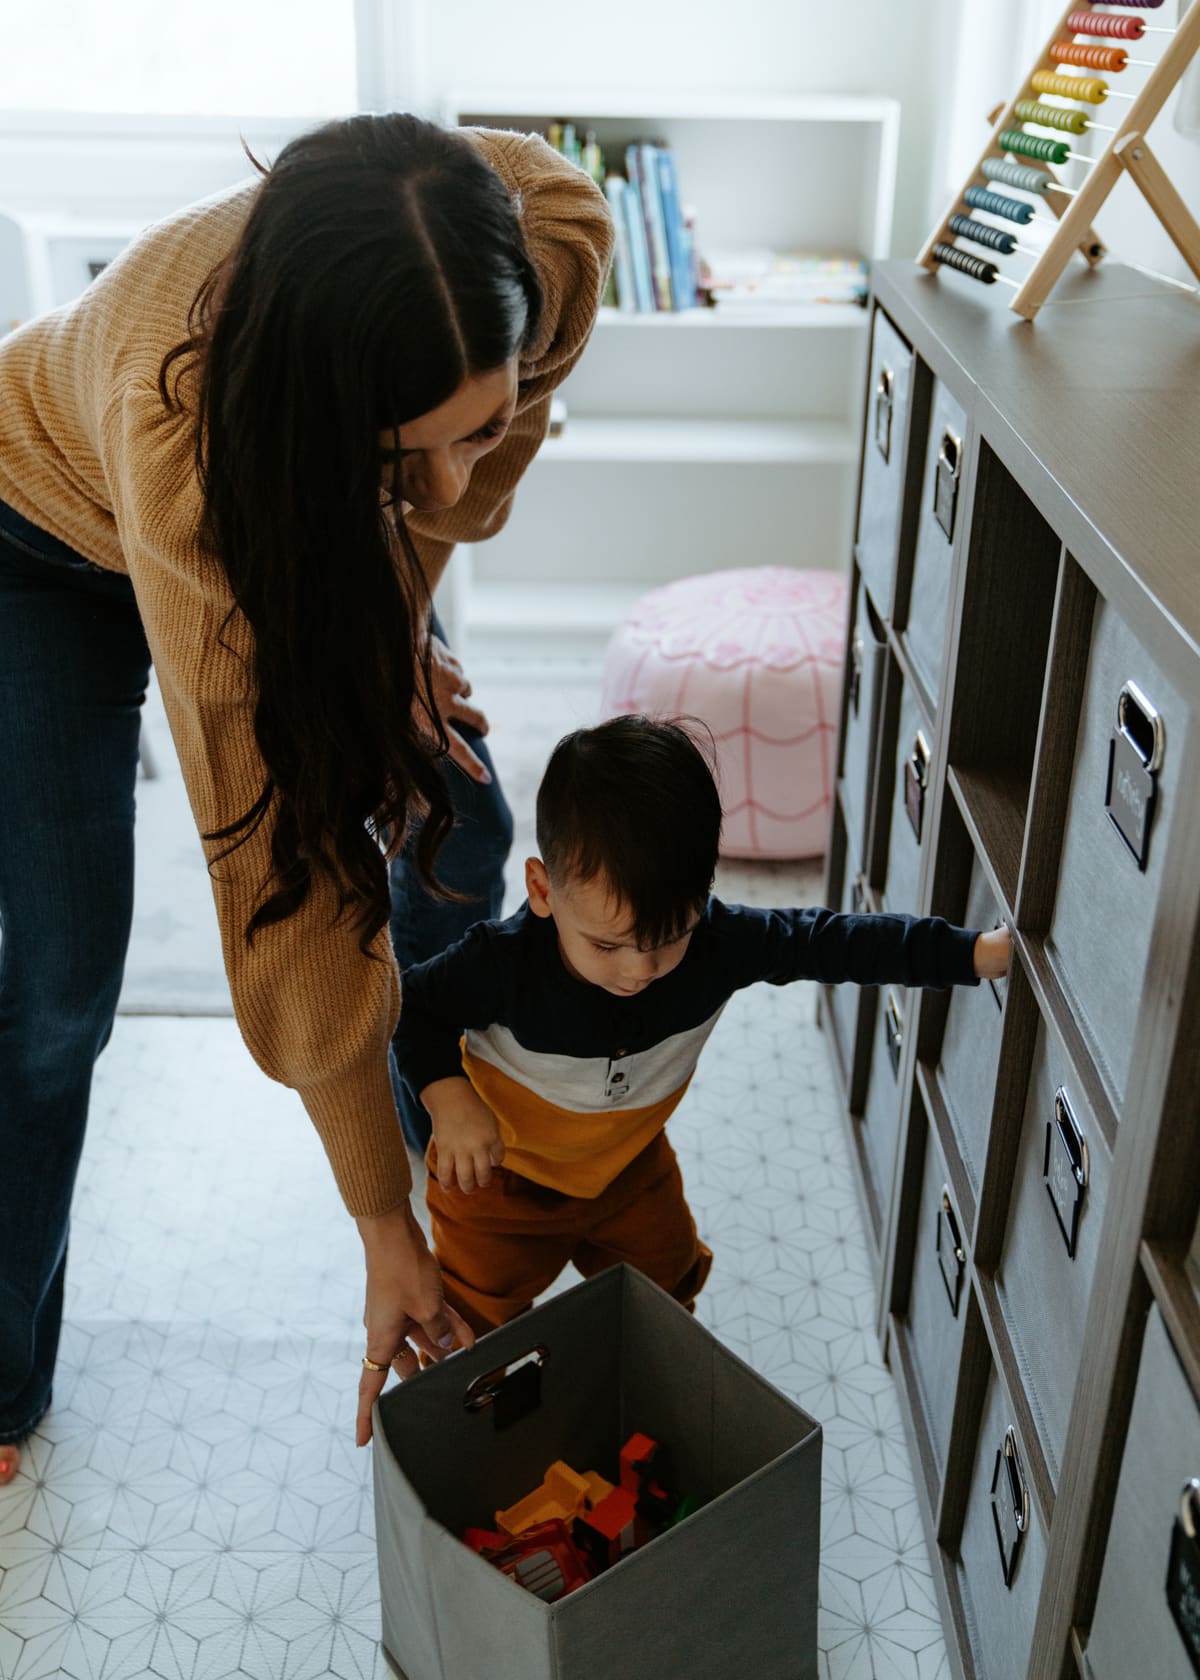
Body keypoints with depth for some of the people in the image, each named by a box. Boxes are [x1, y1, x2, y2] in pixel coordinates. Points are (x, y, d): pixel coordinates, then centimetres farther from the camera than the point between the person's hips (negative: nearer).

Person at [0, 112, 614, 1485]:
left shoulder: (555, 238, -36)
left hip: (320, 524, 4)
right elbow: (281, 866, -40)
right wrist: (380, 1228, -32)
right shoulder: (177, 414, -46)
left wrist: (392, 621, -17)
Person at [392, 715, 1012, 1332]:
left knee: (665, 1295, 24)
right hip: (501, 1174, -3)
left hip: (631, 1165, 3)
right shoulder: (501, 962, -35)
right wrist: (450, 1098, -30)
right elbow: (413, 1005, -16)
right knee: (474, 1336, 11)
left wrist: (979, 953, -25)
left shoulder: (718, 942, -30)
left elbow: (831, 942, -23)